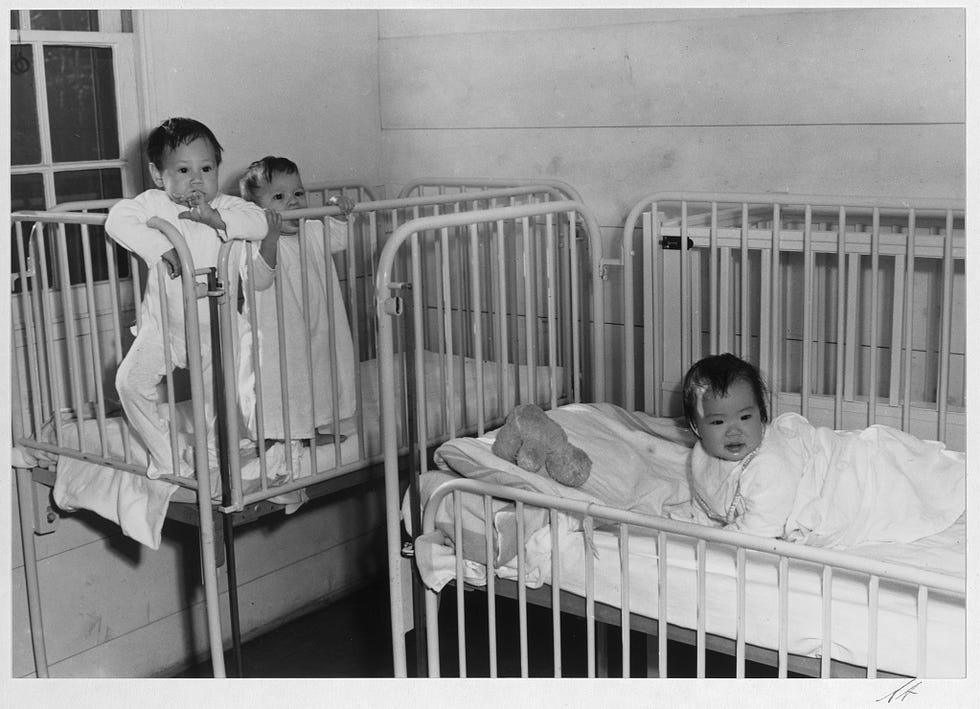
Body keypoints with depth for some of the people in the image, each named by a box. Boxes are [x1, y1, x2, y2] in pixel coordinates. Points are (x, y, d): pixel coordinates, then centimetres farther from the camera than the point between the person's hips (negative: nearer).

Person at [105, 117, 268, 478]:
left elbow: (260, 222, -21)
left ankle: (214, 458, 30)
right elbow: (118, 218, -23)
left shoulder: (225, 205, -6)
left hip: (215, 327, 0)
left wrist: (216, 218, -32)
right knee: (131, 382, -10)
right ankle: (165, 458, 7)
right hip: (162, 325, 0)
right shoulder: (154, 204, -8)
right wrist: (158, 246, -33)